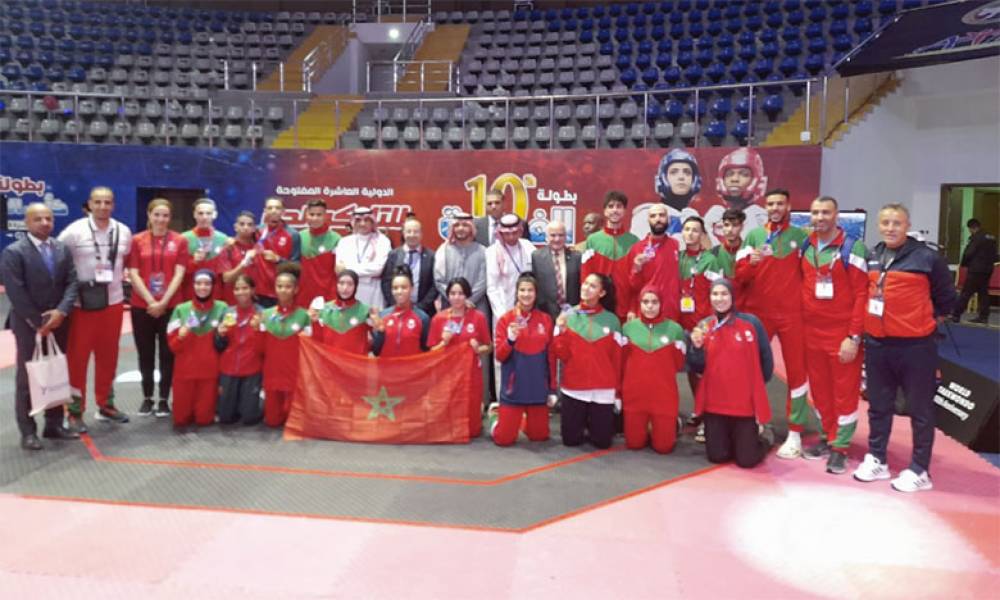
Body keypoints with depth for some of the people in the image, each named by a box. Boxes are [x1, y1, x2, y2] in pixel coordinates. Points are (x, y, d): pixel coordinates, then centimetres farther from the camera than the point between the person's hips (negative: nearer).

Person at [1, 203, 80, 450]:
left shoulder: (63, 249, 7)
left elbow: (71, 282, 1)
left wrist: (61, 311, -14)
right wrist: (38, 322, -14)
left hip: (58, 322, 5)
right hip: (28, 324, -5)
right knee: (27, 378, 4)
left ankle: (54, 425, 19)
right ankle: (28, 431, 11)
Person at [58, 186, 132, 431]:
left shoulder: (124, 232, 4)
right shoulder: (74, 231, -9)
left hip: (113, 301, 4)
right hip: (82, 303, -4)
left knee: (108, 355, 13)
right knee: (77, 356, 3)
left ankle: (105, 405, 27)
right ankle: (75, 411, 13)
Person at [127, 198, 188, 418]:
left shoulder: (180, 241, 2)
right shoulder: (137, 240, 4)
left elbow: (179, 274, -3)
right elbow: (133, 274, -1)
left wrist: (164, 302, -11)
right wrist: (150, 301, -11)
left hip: (171, 306, -1)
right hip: (142, 306, 1)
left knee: (168, 353, 3)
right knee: (145, 354, 8)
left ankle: (164, 399, 13)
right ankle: (147, 398, 19)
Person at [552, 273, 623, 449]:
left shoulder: (612, 320, 0)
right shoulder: (568, 316, 1)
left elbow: (617, 359, 3)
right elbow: (561, 355, -2)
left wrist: (618, 392, 4)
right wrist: (561, 331, -16)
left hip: (603, 390, 0)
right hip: (573, 388, 0)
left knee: (602, 441, 2)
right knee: (571, 440, 4)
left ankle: (592, 424, 33)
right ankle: (581, 424, 35)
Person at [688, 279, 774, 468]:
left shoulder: (751, 322, -7)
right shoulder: (704, 326, 1)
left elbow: (766, 360, 2)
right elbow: (698, 368, -1)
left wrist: (756, 386, 7)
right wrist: (696, 346, -17)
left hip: (746, 402, -2)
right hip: (714, 403, 2)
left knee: (746, 460, 1)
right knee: (717, 456, 6)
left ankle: (764, 435, 31)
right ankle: (731, 437, 38)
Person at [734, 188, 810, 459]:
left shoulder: (801, 236, 3)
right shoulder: (753, 236, 5)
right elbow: (739, 277, 1)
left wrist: (807, 303, -4)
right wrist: (750, 263, -17)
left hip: (792, 314, -1)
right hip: (757, 313, 1)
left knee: (796, 370, 1)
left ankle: (795, 433, 8)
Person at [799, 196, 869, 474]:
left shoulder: (852, 248, -10)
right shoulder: (805, 246, 5)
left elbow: (862, 294, -12)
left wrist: (854, 337, -15)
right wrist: (801, 323, 6)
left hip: (843, 333, -5)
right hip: (812, 332, 5)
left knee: (845, 391, 4)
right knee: (819, 388, 13)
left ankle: (840, 447, 14)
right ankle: (826, 437, 28)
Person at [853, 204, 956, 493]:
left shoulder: (927, 258, -9)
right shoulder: (871, 258, 6)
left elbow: (946, 299, 1)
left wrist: (927, 322, 4)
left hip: (915, 346, -5)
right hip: (877, 345, 5)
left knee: (920, 409, 5)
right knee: (879, 406, 14)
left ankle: (919, 470, 15)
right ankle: (876, 460, 27)